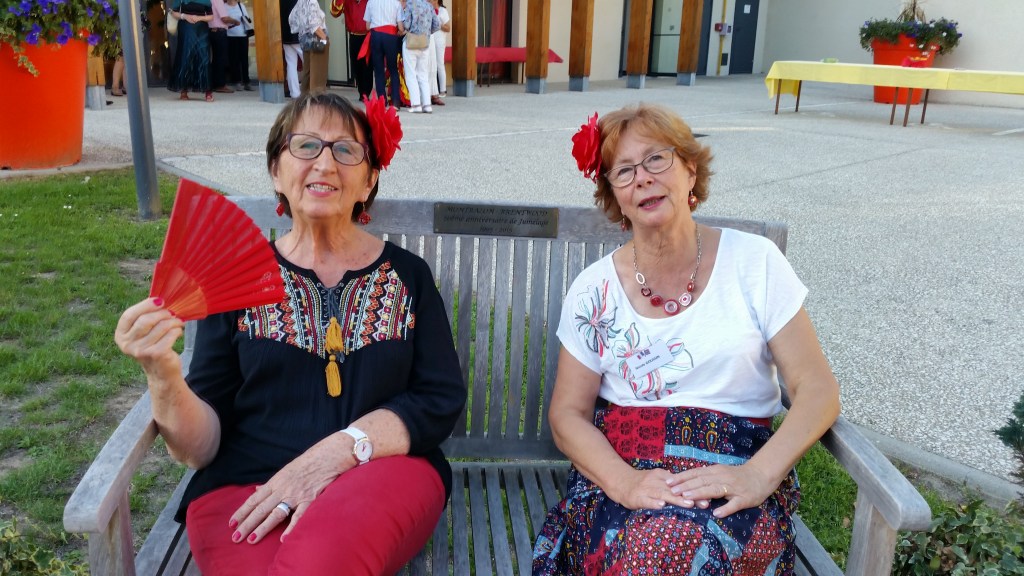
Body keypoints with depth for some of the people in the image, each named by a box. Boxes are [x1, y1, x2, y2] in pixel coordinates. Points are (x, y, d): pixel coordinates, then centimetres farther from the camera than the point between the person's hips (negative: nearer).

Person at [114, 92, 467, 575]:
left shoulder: (407, 275, 8)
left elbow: (441, 400, 0)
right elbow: (202, 448, 3)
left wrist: (338, 451, -16)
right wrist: (164, 376, -19)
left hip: (381, 475, 0)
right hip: (246, 488, 0)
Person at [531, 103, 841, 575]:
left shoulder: (754, 262, 0)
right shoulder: (594, 290, 3)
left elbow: (818, 390, -2)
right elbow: (567, 414, 2)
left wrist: (758, 474, -20)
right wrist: (624, 482, -18)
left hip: (734, 471, 0)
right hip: (619, 469, 1)